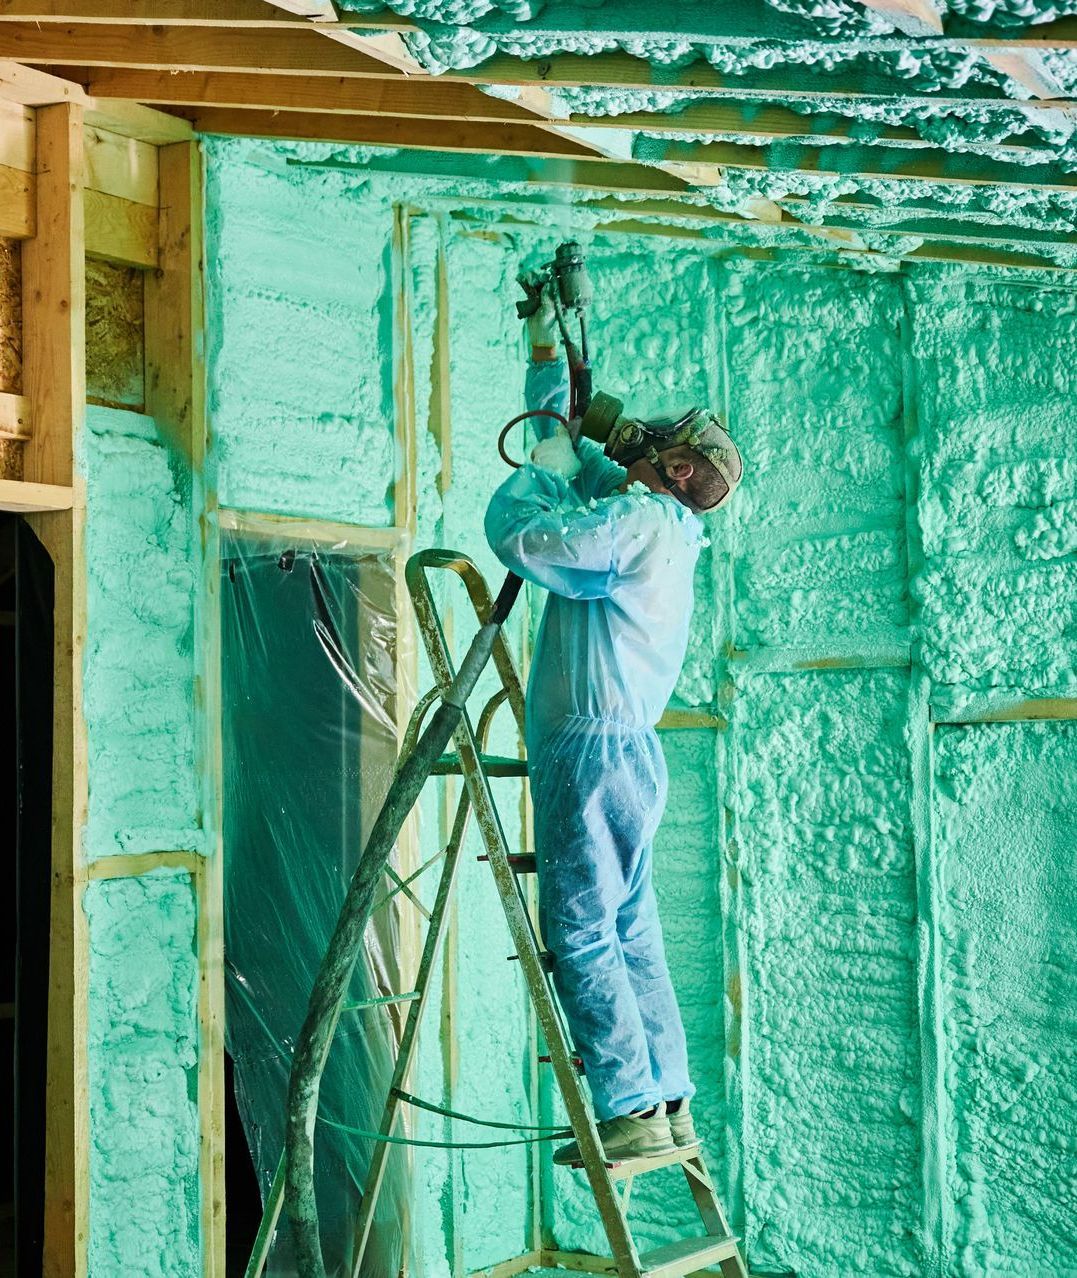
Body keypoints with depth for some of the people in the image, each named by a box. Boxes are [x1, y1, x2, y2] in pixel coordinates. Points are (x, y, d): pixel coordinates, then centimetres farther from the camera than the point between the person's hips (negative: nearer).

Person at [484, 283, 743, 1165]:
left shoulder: (636, 520, -11)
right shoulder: (653, 522, 18)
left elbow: (515, 531, -19)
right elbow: (568, 444, 30)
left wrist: (551, 459, -3)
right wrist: (545, 350, 31)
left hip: (595, 744, -10)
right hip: (626, 749, 10)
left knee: (581, 934, -8)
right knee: (631, 931, 11)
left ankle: (632, 1112, -6)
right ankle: (670, 1105, 13)